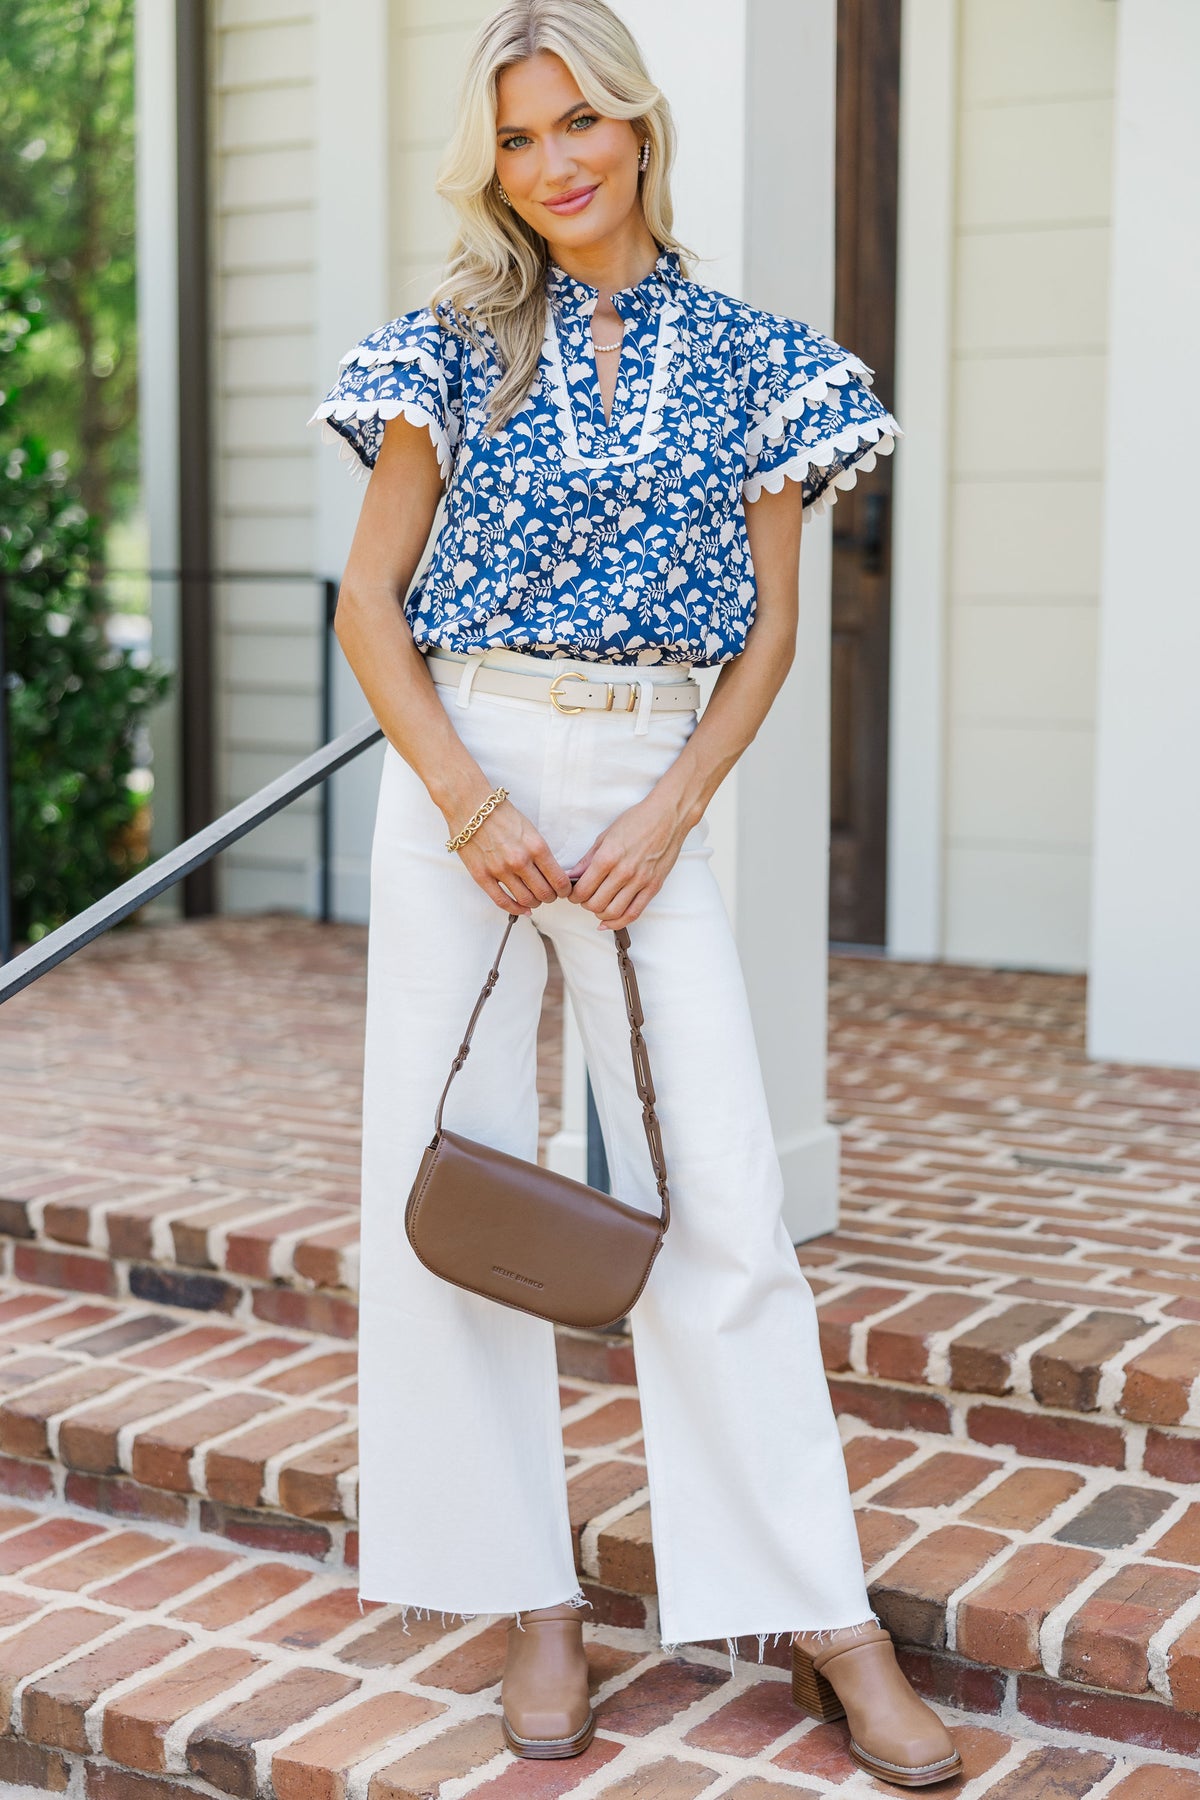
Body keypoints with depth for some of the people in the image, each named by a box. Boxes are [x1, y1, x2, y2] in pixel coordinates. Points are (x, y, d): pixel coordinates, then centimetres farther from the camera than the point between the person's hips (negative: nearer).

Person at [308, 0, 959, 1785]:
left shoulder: (749, 356, 6)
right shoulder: (457, 346, 5)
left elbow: (771, 632, 6)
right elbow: (370, 600, 3)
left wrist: (667, 815, -7)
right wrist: (472, 805, -9)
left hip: (649, 795, 0)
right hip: (458, 779, 1)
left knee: (721, 1203, -4)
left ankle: (826, 1618, 6)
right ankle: (535, 1601, 16)